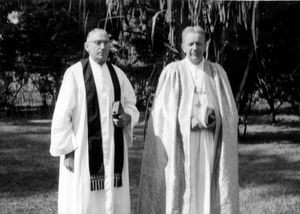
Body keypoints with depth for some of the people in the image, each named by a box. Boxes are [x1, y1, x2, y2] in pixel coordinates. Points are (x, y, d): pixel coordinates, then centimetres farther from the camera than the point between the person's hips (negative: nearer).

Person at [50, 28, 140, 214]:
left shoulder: (117, 74, 9)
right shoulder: (75, 74, -6)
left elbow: (131, 105, 16)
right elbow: (62, 115, -8)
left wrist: (127, 118, -8)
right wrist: (67, 150, -13)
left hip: (114, 148, 5)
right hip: (85, 148, -5)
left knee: (113, 199, 6)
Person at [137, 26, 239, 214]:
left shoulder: (217, 72, 8)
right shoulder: (172, 72, 0)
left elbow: (230, 112, 5)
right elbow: (164, 114, -5)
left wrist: (212, 116, -15)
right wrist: (198, 118, -15)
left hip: (211, 147, 2)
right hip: (181, 146, -2)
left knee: (211, 195, 1)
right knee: (180, 194, -3)